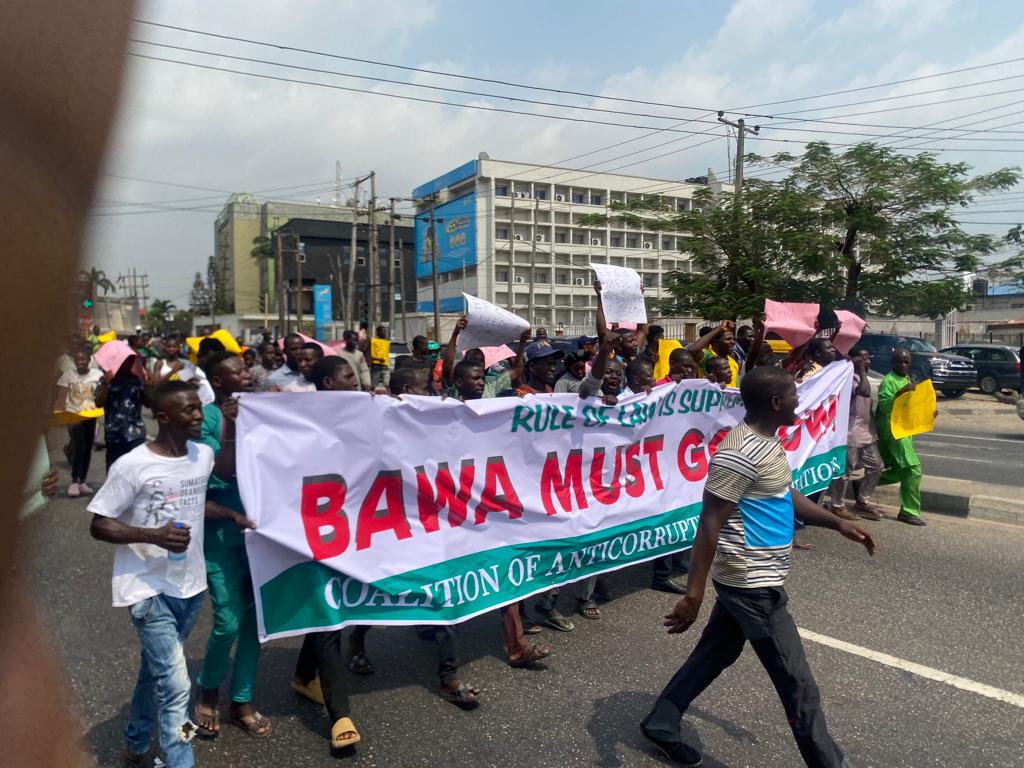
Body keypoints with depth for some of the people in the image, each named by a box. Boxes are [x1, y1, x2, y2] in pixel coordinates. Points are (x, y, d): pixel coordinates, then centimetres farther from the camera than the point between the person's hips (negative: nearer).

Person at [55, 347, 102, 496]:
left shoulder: (97, 374, 1)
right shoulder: (67, 376, -1)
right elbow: (61, 398, -5)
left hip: (91, 416, 2)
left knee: (87, 449, 8)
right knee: (78, 448, -12)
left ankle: (82, 482, 17)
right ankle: (74, 482, -4)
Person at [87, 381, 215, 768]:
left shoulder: (205, 455, 0)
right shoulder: (132, 466, -17)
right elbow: (99, 525, -11)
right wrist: (153, 535, -25)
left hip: (190, 583, 6)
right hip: (149, 588, -6)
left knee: (156, 669, 23)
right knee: (175, 685, -8)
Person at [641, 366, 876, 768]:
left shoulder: (765, 441, 8)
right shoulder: (741, 453, -25)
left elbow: (786, 494, 21)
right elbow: (710, 524, -26)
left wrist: (839, 524, 17)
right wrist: (694, 593, -26)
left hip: (747, 578, 10)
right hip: (753, 584, -10)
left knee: (714, 655, 21)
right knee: (799, 685, 2)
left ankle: (660, 723, 36)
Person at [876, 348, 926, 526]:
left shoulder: (906, 379, 15)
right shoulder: (888, 380, -12)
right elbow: (883, 406, -23)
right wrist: (901, 392, -34)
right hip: (892, 430, -9)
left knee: (898, 472, 14)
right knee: (913, 469, -13)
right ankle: (909, 512, -8)